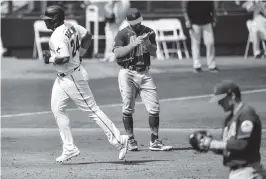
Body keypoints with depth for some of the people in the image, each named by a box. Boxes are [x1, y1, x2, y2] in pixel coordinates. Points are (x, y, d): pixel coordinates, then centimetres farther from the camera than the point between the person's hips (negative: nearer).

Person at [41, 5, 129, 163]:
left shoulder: (58, 36, -24)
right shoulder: (70, 27, 4)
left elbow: (65, 58, -33)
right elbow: (88, 36, 17)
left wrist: (51, 59, -16)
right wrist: (80, 53, 17)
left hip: (73, 78, -10)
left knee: (92, 110, -4)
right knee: (57, 109, 10)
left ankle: (119, 140, 2)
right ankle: (69, 148, 12)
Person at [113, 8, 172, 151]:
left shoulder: (148, 32, 8)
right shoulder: (123, 34, -3)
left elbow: (154, 53, 4)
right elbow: (117, 53, -17)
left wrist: (147, 43, -16)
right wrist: (133, 44, -26)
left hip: (144, 74, 3)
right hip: (127, 73, -3)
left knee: (154, 107, -2)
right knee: (128, 108, -5)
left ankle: (154, 142, 4)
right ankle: (131, 141, 5)